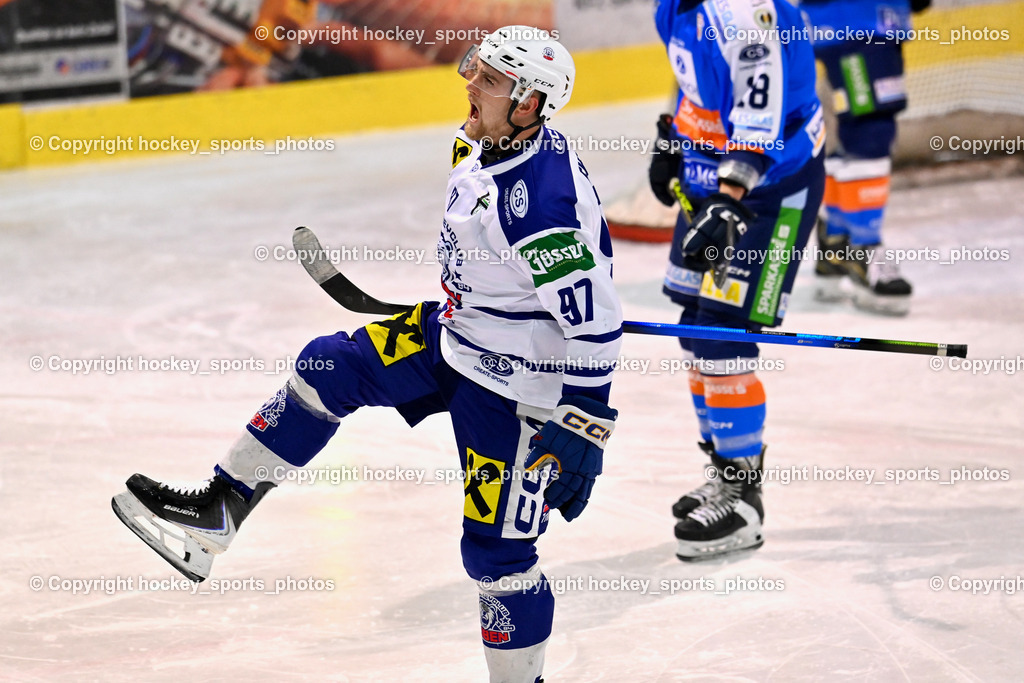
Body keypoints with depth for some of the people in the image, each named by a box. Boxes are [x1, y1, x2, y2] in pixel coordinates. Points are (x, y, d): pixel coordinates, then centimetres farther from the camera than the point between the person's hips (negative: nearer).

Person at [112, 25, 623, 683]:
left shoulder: (546, 199, -32)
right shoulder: (489, 145, -3)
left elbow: (595, 325, -29)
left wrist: (583, 433, -26)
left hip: (516, 391, -10)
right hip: (456, 335, 10)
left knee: (496, 549, -3)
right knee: (329, 369, 6)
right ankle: (217, 512, 13)